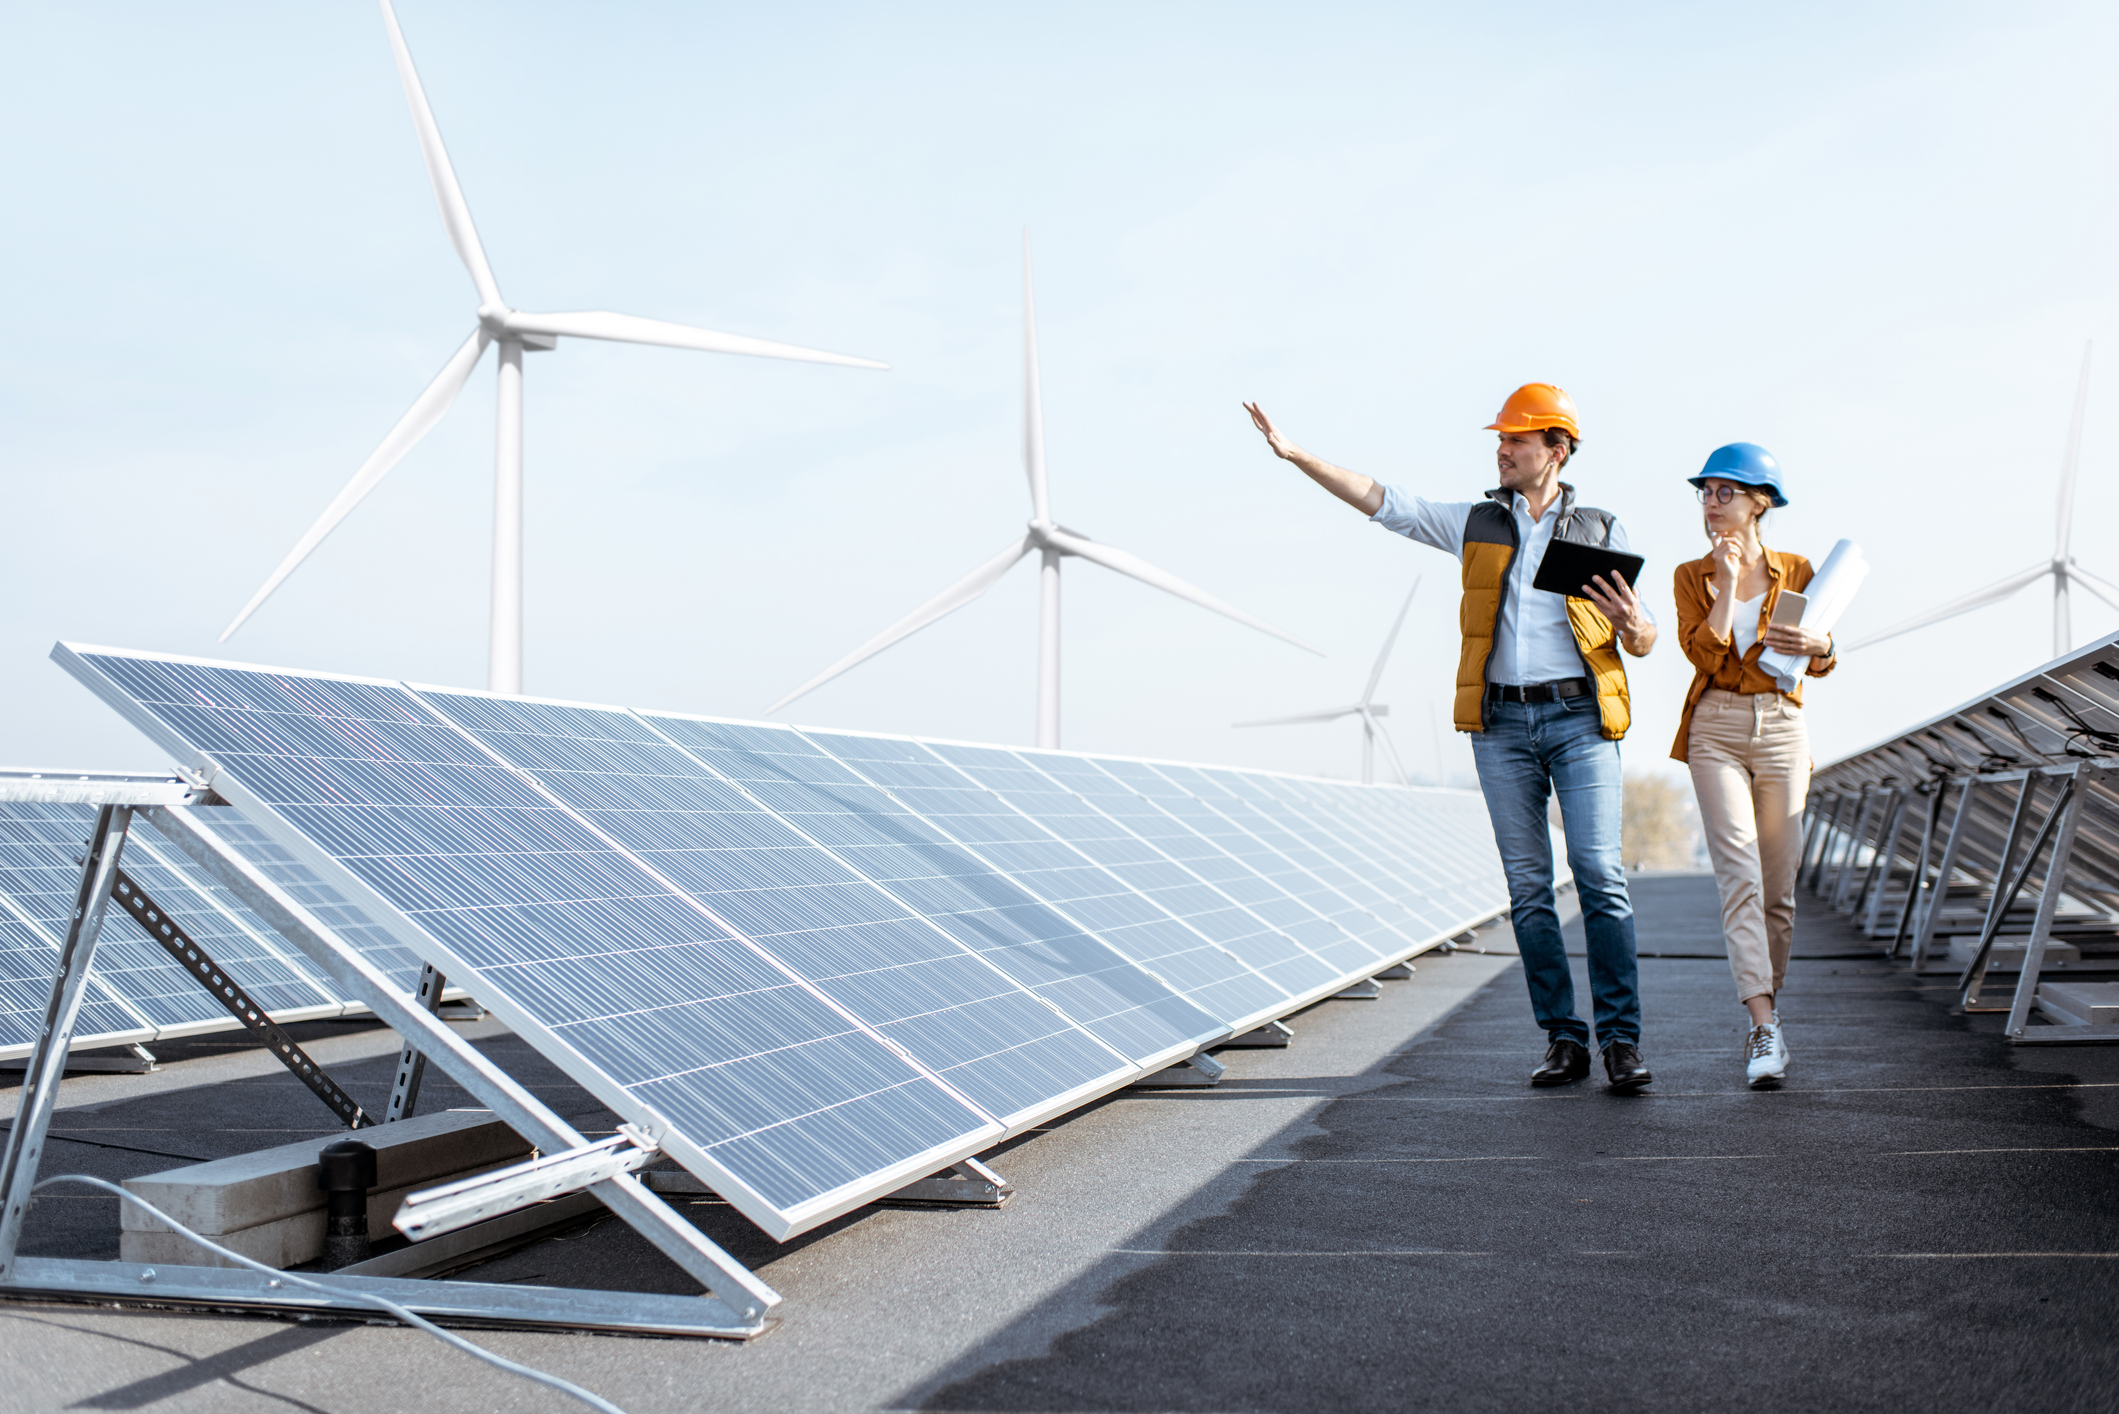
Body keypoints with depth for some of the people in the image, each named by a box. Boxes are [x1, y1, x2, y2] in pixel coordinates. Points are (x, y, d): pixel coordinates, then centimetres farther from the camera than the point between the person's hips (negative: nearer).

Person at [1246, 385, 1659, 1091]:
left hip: (1580, 719, -2)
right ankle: (1563, 1040, 7)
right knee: (1528, 886, 1)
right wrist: (1295, 453, 0)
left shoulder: (1601, 531, 7)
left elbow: (1641, 643, 10)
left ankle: (1621, 1041, -6)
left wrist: (1634, 626, -15)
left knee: (1600, 874, -10)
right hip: (1502, 722, 2)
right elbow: (1380, 501, 7)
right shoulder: (1475, 523, 12)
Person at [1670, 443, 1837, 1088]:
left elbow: (1825, 664, 9)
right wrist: (1728, 580, -11)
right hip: (1716, 731, -1)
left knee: (1777, 886, 5)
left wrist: (1814, 642, -13)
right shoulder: (1692, 576, 6)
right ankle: (1765, 1027, -20)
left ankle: (1764, 1011, 22)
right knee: (1740, 876, -15)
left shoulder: (1795, 570, 6)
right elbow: (1702, 651, -10)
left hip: (1780, 729, 1)